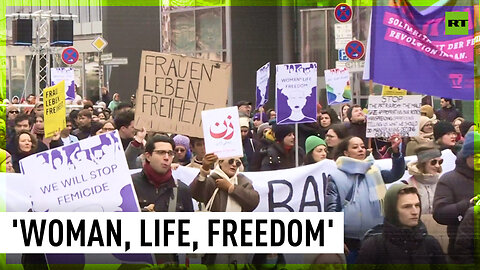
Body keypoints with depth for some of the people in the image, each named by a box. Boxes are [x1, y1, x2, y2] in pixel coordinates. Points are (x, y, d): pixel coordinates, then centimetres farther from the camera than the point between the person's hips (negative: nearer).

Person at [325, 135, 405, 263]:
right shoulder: (336, 177, -3)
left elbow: (396, 174, -5)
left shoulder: (373, 172, 9)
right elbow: (331, 209, -5)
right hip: (350, 241, -4)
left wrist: (396, 151, -21)